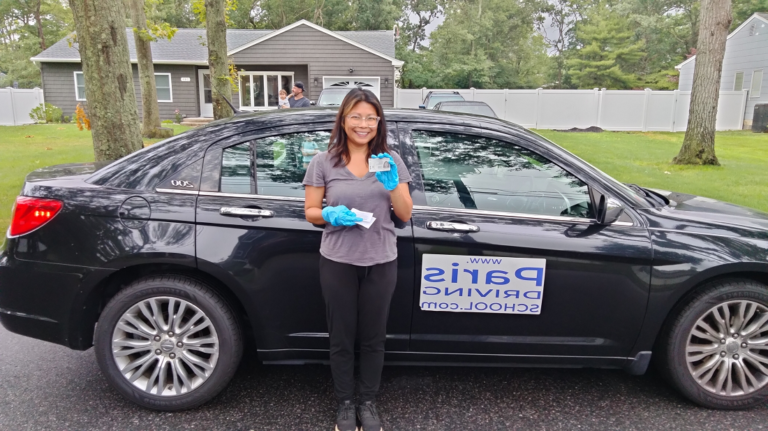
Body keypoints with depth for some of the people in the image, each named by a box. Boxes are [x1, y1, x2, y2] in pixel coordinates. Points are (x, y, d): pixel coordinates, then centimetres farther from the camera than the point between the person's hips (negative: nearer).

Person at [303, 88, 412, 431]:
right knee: (341, 338, 10)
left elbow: (405, 215, 1)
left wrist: (392, 185, -17)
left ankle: (368, 403, 31)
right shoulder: (323, 162, -2)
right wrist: (330, 214, -20)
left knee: (373, 337, 12)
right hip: (338, 263, -1)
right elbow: (310, 212, 2)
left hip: (381, 263, 1)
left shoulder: (391, 160, 2)